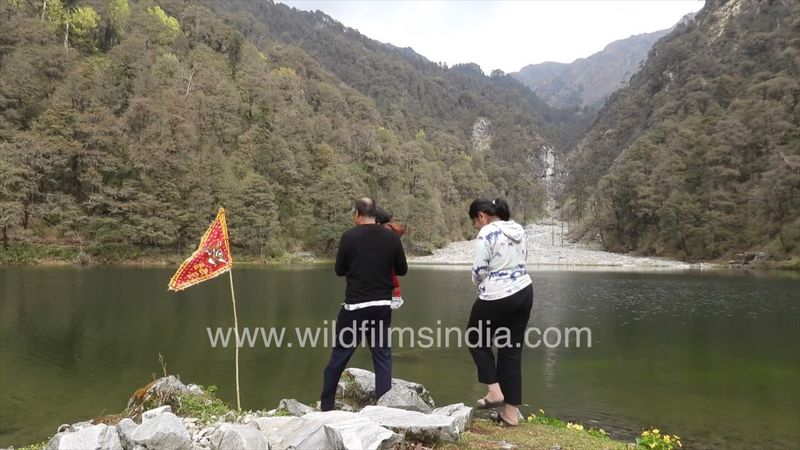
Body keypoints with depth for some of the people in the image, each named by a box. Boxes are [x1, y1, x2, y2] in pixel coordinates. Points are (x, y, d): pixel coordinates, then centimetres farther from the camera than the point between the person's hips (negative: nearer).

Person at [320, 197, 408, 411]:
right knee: (383, 357, 9)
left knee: (339, 356, 11)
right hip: (382, 306, 2)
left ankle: (326, 404, 22)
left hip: (355, 307, -2)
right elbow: (402, 270, 8)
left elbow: (339, 270, 1)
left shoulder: (349, 236, -8)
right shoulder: (392, 238, 0)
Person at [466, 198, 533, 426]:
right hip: (524, 292, 8)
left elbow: (479, 272, -14)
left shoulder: (486, 234, -14)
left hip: (498, 298, -7)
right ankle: (511, 412, 16)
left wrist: (481, 285, 9)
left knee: (476, 339, 17)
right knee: (512, 351, 11)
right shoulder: (518, 230, 10)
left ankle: (494, 391, 11)